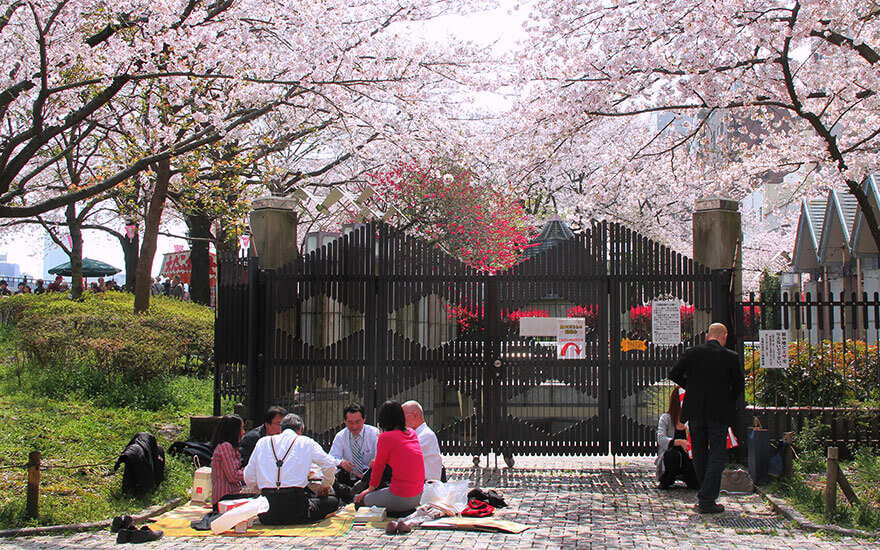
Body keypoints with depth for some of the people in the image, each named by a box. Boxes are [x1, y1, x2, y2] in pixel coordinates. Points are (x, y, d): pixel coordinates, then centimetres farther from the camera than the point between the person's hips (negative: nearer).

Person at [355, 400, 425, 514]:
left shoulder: (385, 437, -11)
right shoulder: (412, 433, 8)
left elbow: (379, 466, 2)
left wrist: (370, 489, 17)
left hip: (401, 499, -8)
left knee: (359, 500, 7)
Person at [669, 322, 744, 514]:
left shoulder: (691, 352, -2)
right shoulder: (730, 357, -6)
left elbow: (674, 374, 2)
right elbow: (739, 384, 2)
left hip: (695, 412, 3)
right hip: (718, 412, -2)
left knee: (700, 454, 15)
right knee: (717, 455, 3)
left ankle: (705, 496, 24)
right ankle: (707, 500, -3)